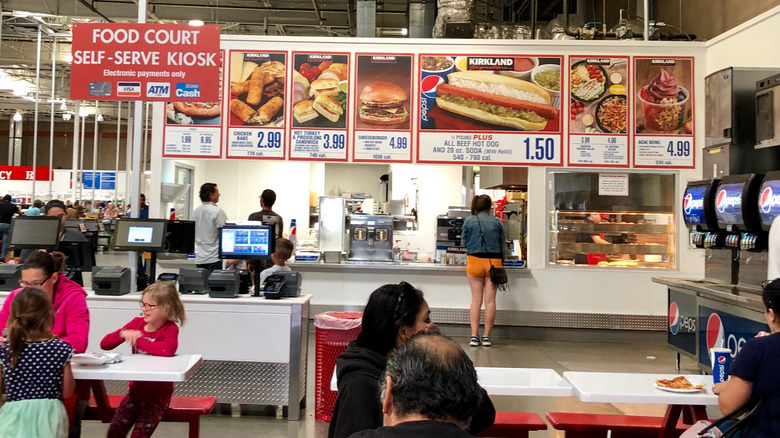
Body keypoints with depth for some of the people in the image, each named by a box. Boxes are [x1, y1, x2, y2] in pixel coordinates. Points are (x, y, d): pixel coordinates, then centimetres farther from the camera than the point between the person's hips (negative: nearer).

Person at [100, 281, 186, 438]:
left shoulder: (170, 329, -17)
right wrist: (123, 334, -21)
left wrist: (138, 341, -27)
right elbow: (104, 344, 0)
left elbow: (168, 349, -41)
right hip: (136, 389, 6)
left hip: (158, 393, -5)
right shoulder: (137, 322, -1)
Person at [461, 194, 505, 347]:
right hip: (494, 262, 0)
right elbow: (502, 244, 7)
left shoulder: (468, 221, 1)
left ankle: (474, 336, 2)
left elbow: (464, 242, 7)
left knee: (476, 300, 5)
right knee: (490, 300, 4)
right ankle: (486, 336, 5)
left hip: (475, 261, 0)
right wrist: (500, 263, 19)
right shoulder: (496, 222, 2)